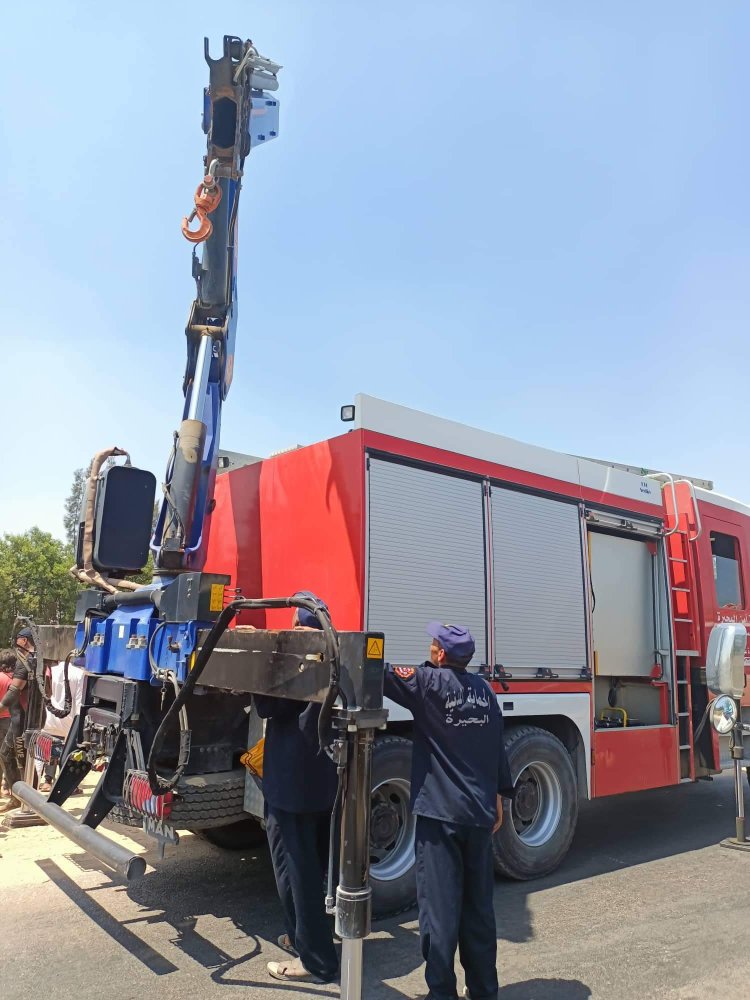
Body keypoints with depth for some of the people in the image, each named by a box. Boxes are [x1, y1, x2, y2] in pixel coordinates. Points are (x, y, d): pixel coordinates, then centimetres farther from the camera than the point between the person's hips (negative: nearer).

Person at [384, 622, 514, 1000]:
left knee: (440, 906, 2)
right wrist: (499, 795, 19)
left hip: (441, 813, -6)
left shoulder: (430, 682, -11)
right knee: (479, 905, 16)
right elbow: (497, 746, 11)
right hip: (480, 813, 6)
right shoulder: (483, 689, 6)